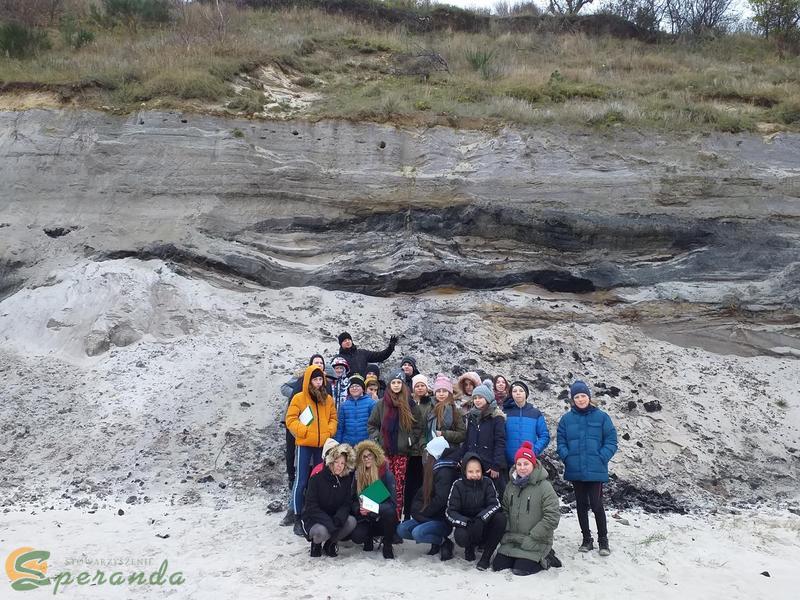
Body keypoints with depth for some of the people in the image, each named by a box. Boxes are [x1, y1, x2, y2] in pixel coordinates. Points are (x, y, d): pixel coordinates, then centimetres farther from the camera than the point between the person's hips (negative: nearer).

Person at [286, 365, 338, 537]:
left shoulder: (327, 399, 9)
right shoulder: (299, 398, -5)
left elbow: (333, 417, 14)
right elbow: (291, 419, -7)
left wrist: (329, 431, -3)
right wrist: (303, 431, -17)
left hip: (323, 445, 4)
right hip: (304, 445, -4)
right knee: (301, 482, -1)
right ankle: (297, 519, 6)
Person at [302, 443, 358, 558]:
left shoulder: (347, 479, -4)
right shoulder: (317, 478, -16)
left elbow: (347, 504, -5)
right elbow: (311, 506, -18)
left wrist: (338, 519, -27)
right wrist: (329, 522, -30)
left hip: (334, 517, 4)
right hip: (313, 519, -4)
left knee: (351, 521, -25)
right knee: (321, 531, -36)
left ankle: (330, 543, 1)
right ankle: (316, 543, 2)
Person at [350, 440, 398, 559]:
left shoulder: (386, 474, -11)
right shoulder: (357, 475, 0)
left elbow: (392, 503, -18)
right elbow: (353, 500, 2)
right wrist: (359, 509, -20)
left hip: (382, 517, -2)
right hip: (365, 518, 2)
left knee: (388, 510, -35)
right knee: (356, 537, -28)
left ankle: (387, 545, -10)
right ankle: (369, 537, 11)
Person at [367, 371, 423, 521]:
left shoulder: (410, 405, 6)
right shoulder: (381, 404, 7)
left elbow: (417, 427, 10)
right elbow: (371, 424, 12)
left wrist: (411, 441, 0)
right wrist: (376, 438, 1)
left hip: (402, 452, 0)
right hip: (385, 450, 0)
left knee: (400, 485, -4)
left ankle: (397, 517, 1)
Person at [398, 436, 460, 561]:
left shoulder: (445, 472, -18)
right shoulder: (433, 470, 12)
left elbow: (440, 500, -24)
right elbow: (422, 493, 16)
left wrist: (423, 513, -12)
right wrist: (417, 510, 1)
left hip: (443, 519, -9)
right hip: (430, 516, 9)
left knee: (417, 533, -30)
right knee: (401, 529, -1)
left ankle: (444, 542, -5)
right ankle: (436, 541, 6)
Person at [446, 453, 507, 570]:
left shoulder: (487, 482, -6)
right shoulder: (458, 485, -9)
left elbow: (495, 504, -17)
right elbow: (450, 511, -13)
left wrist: (480, 518, -35)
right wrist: (466, 522, -32)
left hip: (484, 525, 2)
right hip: (466, 526, -1)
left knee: (500, 517, -28)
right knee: (460, 536, -35)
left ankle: (486, 556, -13)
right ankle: (470, 547, 5)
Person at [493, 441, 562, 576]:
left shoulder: (544, 486, -14)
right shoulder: (511, 485, 5)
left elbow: (552, 517, -17)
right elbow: (505, 511, 14)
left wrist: (532, 537, -17)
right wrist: (507, 533, 0)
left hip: (535, 543, -5)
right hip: (513, 540, 6)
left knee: (521, 569, -16)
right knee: (497, 565, -5)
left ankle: (545, 558, 9)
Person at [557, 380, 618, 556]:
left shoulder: (601, 417, -2)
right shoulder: (566, 419, 3)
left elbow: (611, 441, -2)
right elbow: (561, 442, 6)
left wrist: (601, 458, -13)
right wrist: (567, 457, -9)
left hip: (595, 470, -2)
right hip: (575, 470, 3)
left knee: (596, 505, -3)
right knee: (581, 505, 11)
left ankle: (603, 540, 14)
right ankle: (586, 539, 24)